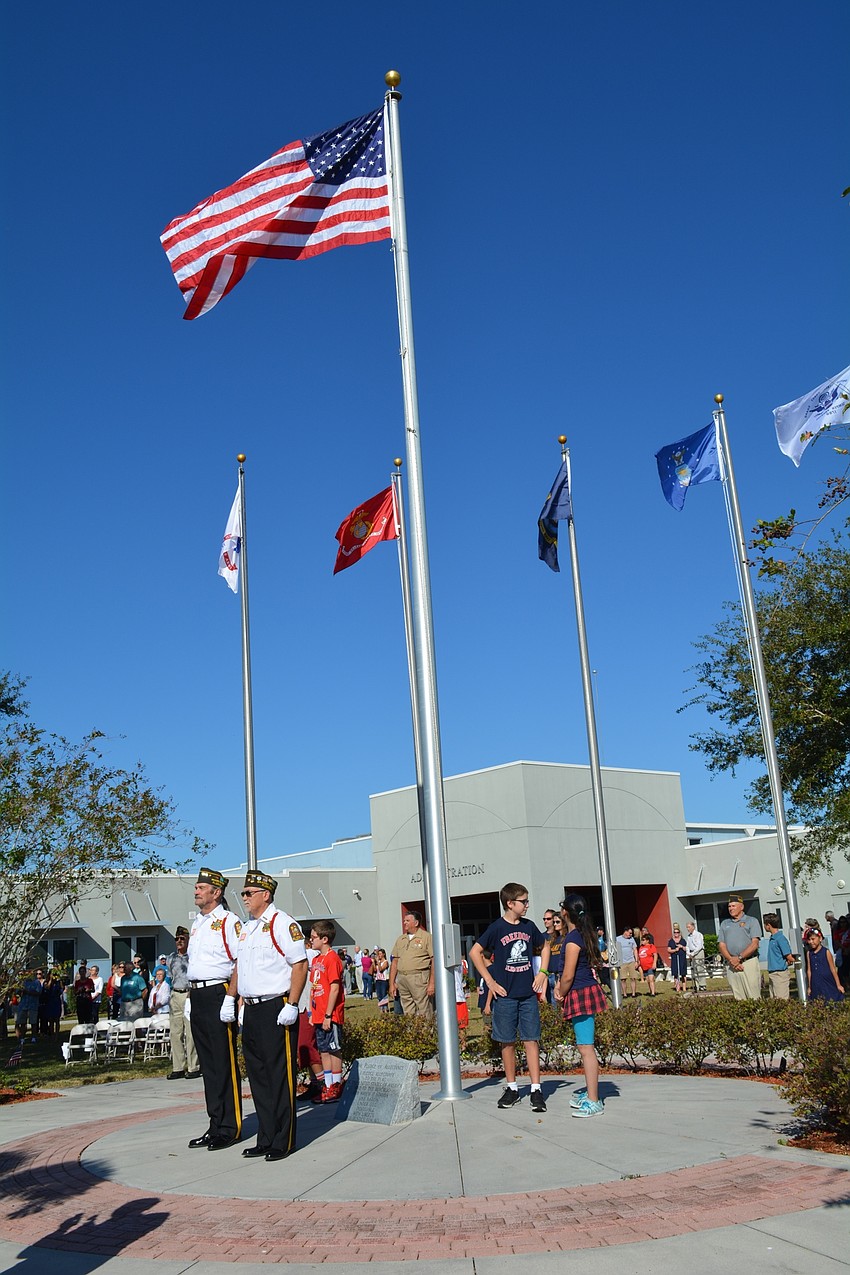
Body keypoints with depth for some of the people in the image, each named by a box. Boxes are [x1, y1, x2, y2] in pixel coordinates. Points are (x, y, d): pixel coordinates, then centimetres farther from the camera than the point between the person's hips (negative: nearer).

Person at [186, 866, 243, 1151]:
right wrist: (192, 995, 17)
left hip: (218, 995, -9)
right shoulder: (197, 924, 17)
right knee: (207, 1064, 13)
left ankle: (230, 1128, 5)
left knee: (224, 1063, -3)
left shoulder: (228, 922, -8)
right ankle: (215, 1125, 21)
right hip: (197, 998, 9)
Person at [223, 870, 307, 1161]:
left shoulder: (283, 923, -10)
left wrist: (291, 1006, -19)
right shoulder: (247, 927, 16)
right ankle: (265, 1139, 21)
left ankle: (283, 1142, 7)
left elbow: (300, 965, -15)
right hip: (251, 1009, 9)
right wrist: (230, 999, 14)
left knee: (280, 1076, -2)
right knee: (257, 1075, 12)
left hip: (276, 1010, -9)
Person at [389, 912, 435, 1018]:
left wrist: (432, 983, -12)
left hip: (419, 978, -5)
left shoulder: (426, 937, 0)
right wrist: (392, 983, 12)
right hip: (402, 979, 6)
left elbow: (434, 960, -5)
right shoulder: (400, 939, 17)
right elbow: (395, 962, 18)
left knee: (424, 1013, -7)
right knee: (407, 1012, 7)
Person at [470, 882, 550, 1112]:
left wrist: (542, 972, 10)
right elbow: (475, 952, -5)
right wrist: (490, 981, -7)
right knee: (507, 1042, 6)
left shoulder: (529, 926, 5)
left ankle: (536, 1089, 3)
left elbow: (545, 945, 22)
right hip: (505, 995, -2)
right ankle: (511, 1088, 18)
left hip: (528, 994, 3)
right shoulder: (497, 928, -7)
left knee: (531, 1040, -1)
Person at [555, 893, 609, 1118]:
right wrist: (560, 984, 11)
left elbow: (568, 975, -18)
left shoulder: (573, 939, -19)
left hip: (581, 995, -10)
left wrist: (562, 995, -2)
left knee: (586, 1048, -7)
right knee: (586, 1046, 19)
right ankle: (590, 1090, 30)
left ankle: (593, 1102, -4)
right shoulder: (585, 934, 10)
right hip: (587, 991, 10)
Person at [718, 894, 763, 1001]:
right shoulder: (724, 924, 20)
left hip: (749, 963, -3)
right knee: (738, 999, 1)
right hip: (731, 965, 3)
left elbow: (754, 944, -3)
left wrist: (739, 958, -12)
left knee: (754, 998, -9)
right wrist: (731, 960, -8)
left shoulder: (751, 921, 8)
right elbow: (721, 945, 10)